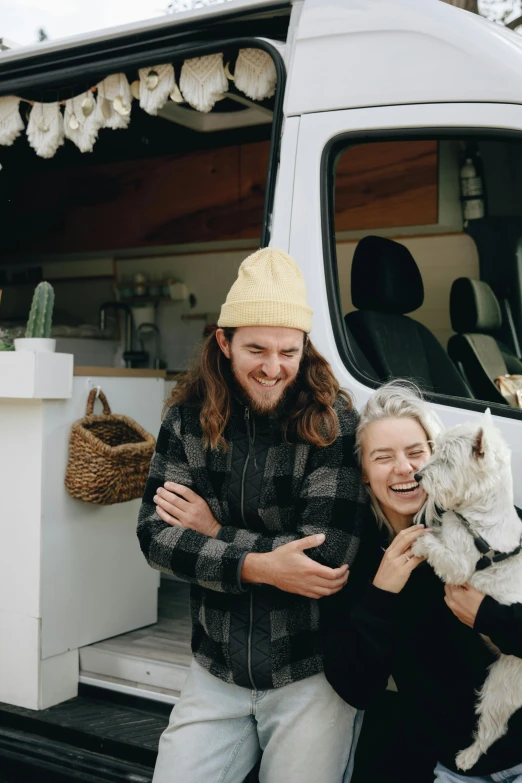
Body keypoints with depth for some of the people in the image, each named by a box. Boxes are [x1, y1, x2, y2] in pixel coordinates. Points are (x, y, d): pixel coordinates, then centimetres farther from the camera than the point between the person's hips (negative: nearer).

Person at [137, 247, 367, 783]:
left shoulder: (331, 422, -13)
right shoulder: (188, 419, -3)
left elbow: (328, 554, -19)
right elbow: (154, 535, -8)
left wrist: (215, 531, -15)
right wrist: (256, 565, -21)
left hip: (311, 676, -3)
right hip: (216, 674, 3)